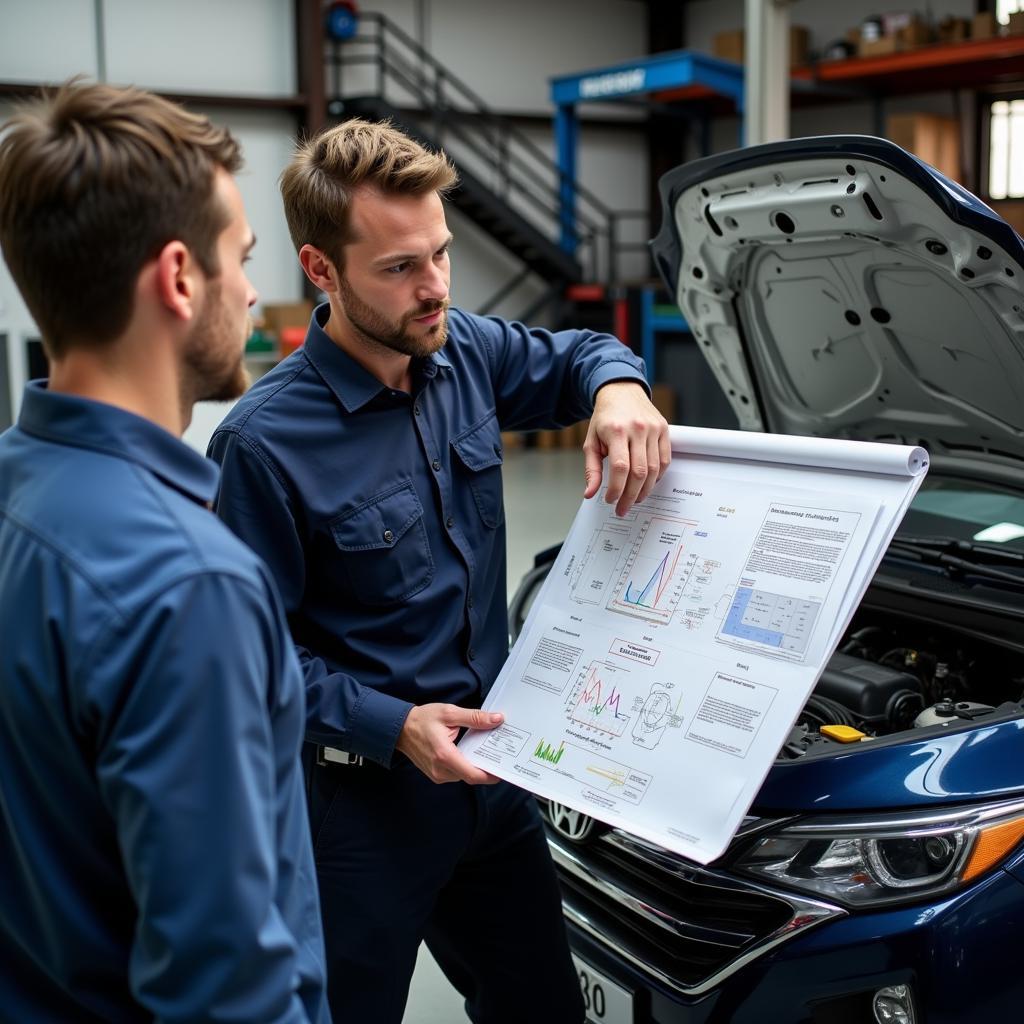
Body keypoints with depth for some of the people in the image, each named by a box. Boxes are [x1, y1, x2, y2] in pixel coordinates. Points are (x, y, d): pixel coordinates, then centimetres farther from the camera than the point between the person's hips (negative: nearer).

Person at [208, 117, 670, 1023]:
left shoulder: (467, 352, -3)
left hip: (492, 769, 6)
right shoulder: (266, 443, -21)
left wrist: (618, 388, -9)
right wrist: (390, 726, -25)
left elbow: (577, 354, 15)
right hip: (360, 791, -6)